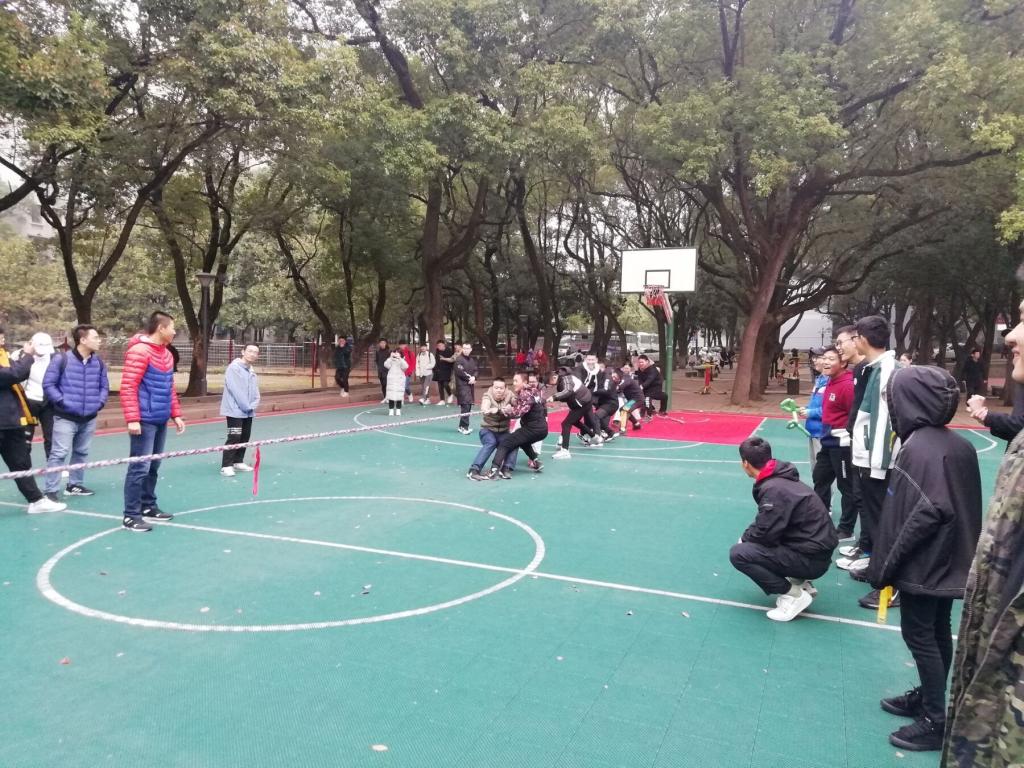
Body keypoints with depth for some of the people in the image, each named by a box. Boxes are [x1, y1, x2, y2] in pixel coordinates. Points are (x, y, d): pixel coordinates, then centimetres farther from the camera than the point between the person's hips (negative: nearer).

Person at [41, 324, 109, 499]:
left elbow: (104, 386, 15)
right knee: (59, 453, -8)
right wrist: (62, 402, -11)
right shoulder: (62, 359, -10)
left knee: (82, 453, 15)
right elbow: (48, 384, -7)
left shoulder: (99, 362, 5)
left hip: (89, 418, 5)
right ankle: (50, 490, -2)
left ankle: (75, 485, 28)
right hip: (65, 418, -5)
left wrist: (99, 403, 1)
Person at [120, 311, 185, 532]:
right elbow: (127, 387, -16)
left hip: (161, 421, 9)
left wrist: (176, 414, 18)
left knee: (153, 466, 15)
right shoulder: (139, 351, -12)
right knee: (140, 467, -5)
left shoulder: (166, 354, 15)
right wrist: (132, 419, -20)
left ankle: (148, 506, 26)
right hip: (144, 421, -8)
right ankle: (131, 515, 1)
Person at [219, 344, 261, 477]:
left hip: (248, 412, 8)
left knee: (245, 437, 11)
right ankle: (226, 466, -7)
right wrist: (246, 406, -16)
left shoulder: (252, 372, 12)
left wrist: (252, 406, -6)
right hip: (235, 410, -8)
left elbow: (255, 392, 11)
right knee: (234, 437, -11)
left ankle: (238, 462, 23)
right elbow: (235, 390, -19)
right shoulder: (234, 368, -12)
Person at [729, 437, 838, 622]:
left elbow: (765, 533, -21)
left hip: (811, 558, -9)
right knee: (751, 544, 20)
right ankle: (800, 583, 14)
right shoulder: (780, 479, 6)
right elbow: (766, 524, 16)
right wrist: (747, 537, 4)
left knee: (738, 553, -15)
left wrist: (744, 538, -2)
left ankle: (794, 594, -6)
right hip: (814, 549, 9)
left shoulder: (774, 489, -22)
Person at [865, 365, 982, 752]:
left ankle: (935, 721, 13)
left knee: (918, 634, 4)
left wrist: (889, 562, -19)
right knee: (938, 631, 19)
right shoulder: (957, 444, 4)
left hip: (923, 563, -9)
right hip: (949, 562, 9)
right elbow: (961, 506, 9)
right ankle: (928, 697, 34)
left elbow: (928, 512, -26)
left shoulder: (920, 447, -22)